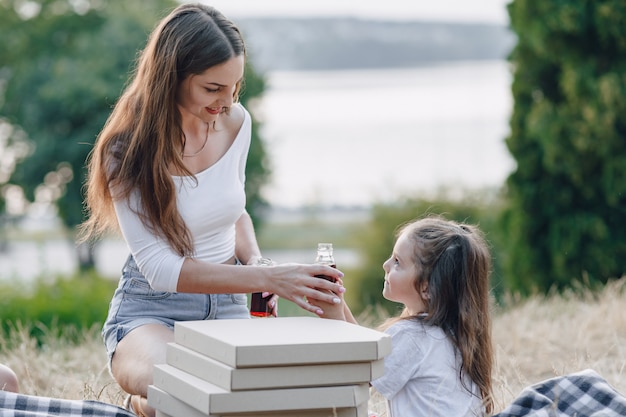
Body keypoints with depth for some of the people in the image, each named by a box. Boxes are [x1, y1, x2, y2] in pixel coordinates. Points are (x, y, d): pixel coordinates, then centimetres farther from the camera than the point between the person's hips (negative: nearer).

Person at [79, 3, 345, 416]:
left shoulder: (236, 123, 0)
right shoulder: (128, 150, -16)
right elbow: (160, 269, -20)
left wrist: (254, 260, -5)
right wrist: (267, 278, -27)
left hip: (227, 305, 5)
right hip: (152, 309, -5)